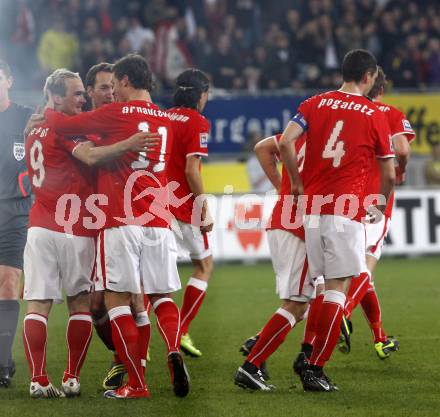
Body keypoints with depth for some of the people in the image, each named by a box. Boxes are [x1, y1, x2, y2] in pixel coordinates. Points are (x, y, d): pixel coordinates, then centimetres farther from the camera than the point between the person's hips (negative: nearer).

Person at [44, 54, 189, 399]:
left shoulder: (116, 113, -4)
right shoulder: (166, 121, 15)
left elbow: (61, 125, 1)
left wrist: (48, 112, 21)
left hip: (121, 222, -5)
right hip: (159, 222, 5)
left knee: (117, 297, 0)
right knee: (162, 295, 13)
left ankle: (137, 384, -4)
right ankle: (174, 350, -15)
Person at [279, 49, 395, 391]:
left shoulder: (315, 104, 9)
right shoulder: (375, 115, 3)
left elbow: (285, 142, -5)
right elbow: (389, 173, 8)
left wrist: (297, 183, 8)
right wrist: (381, 204, 27)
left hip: (311, 206, 4)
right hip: (346, 210, -4)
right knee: (337, 288, -2)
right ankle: (315, 369, -7)